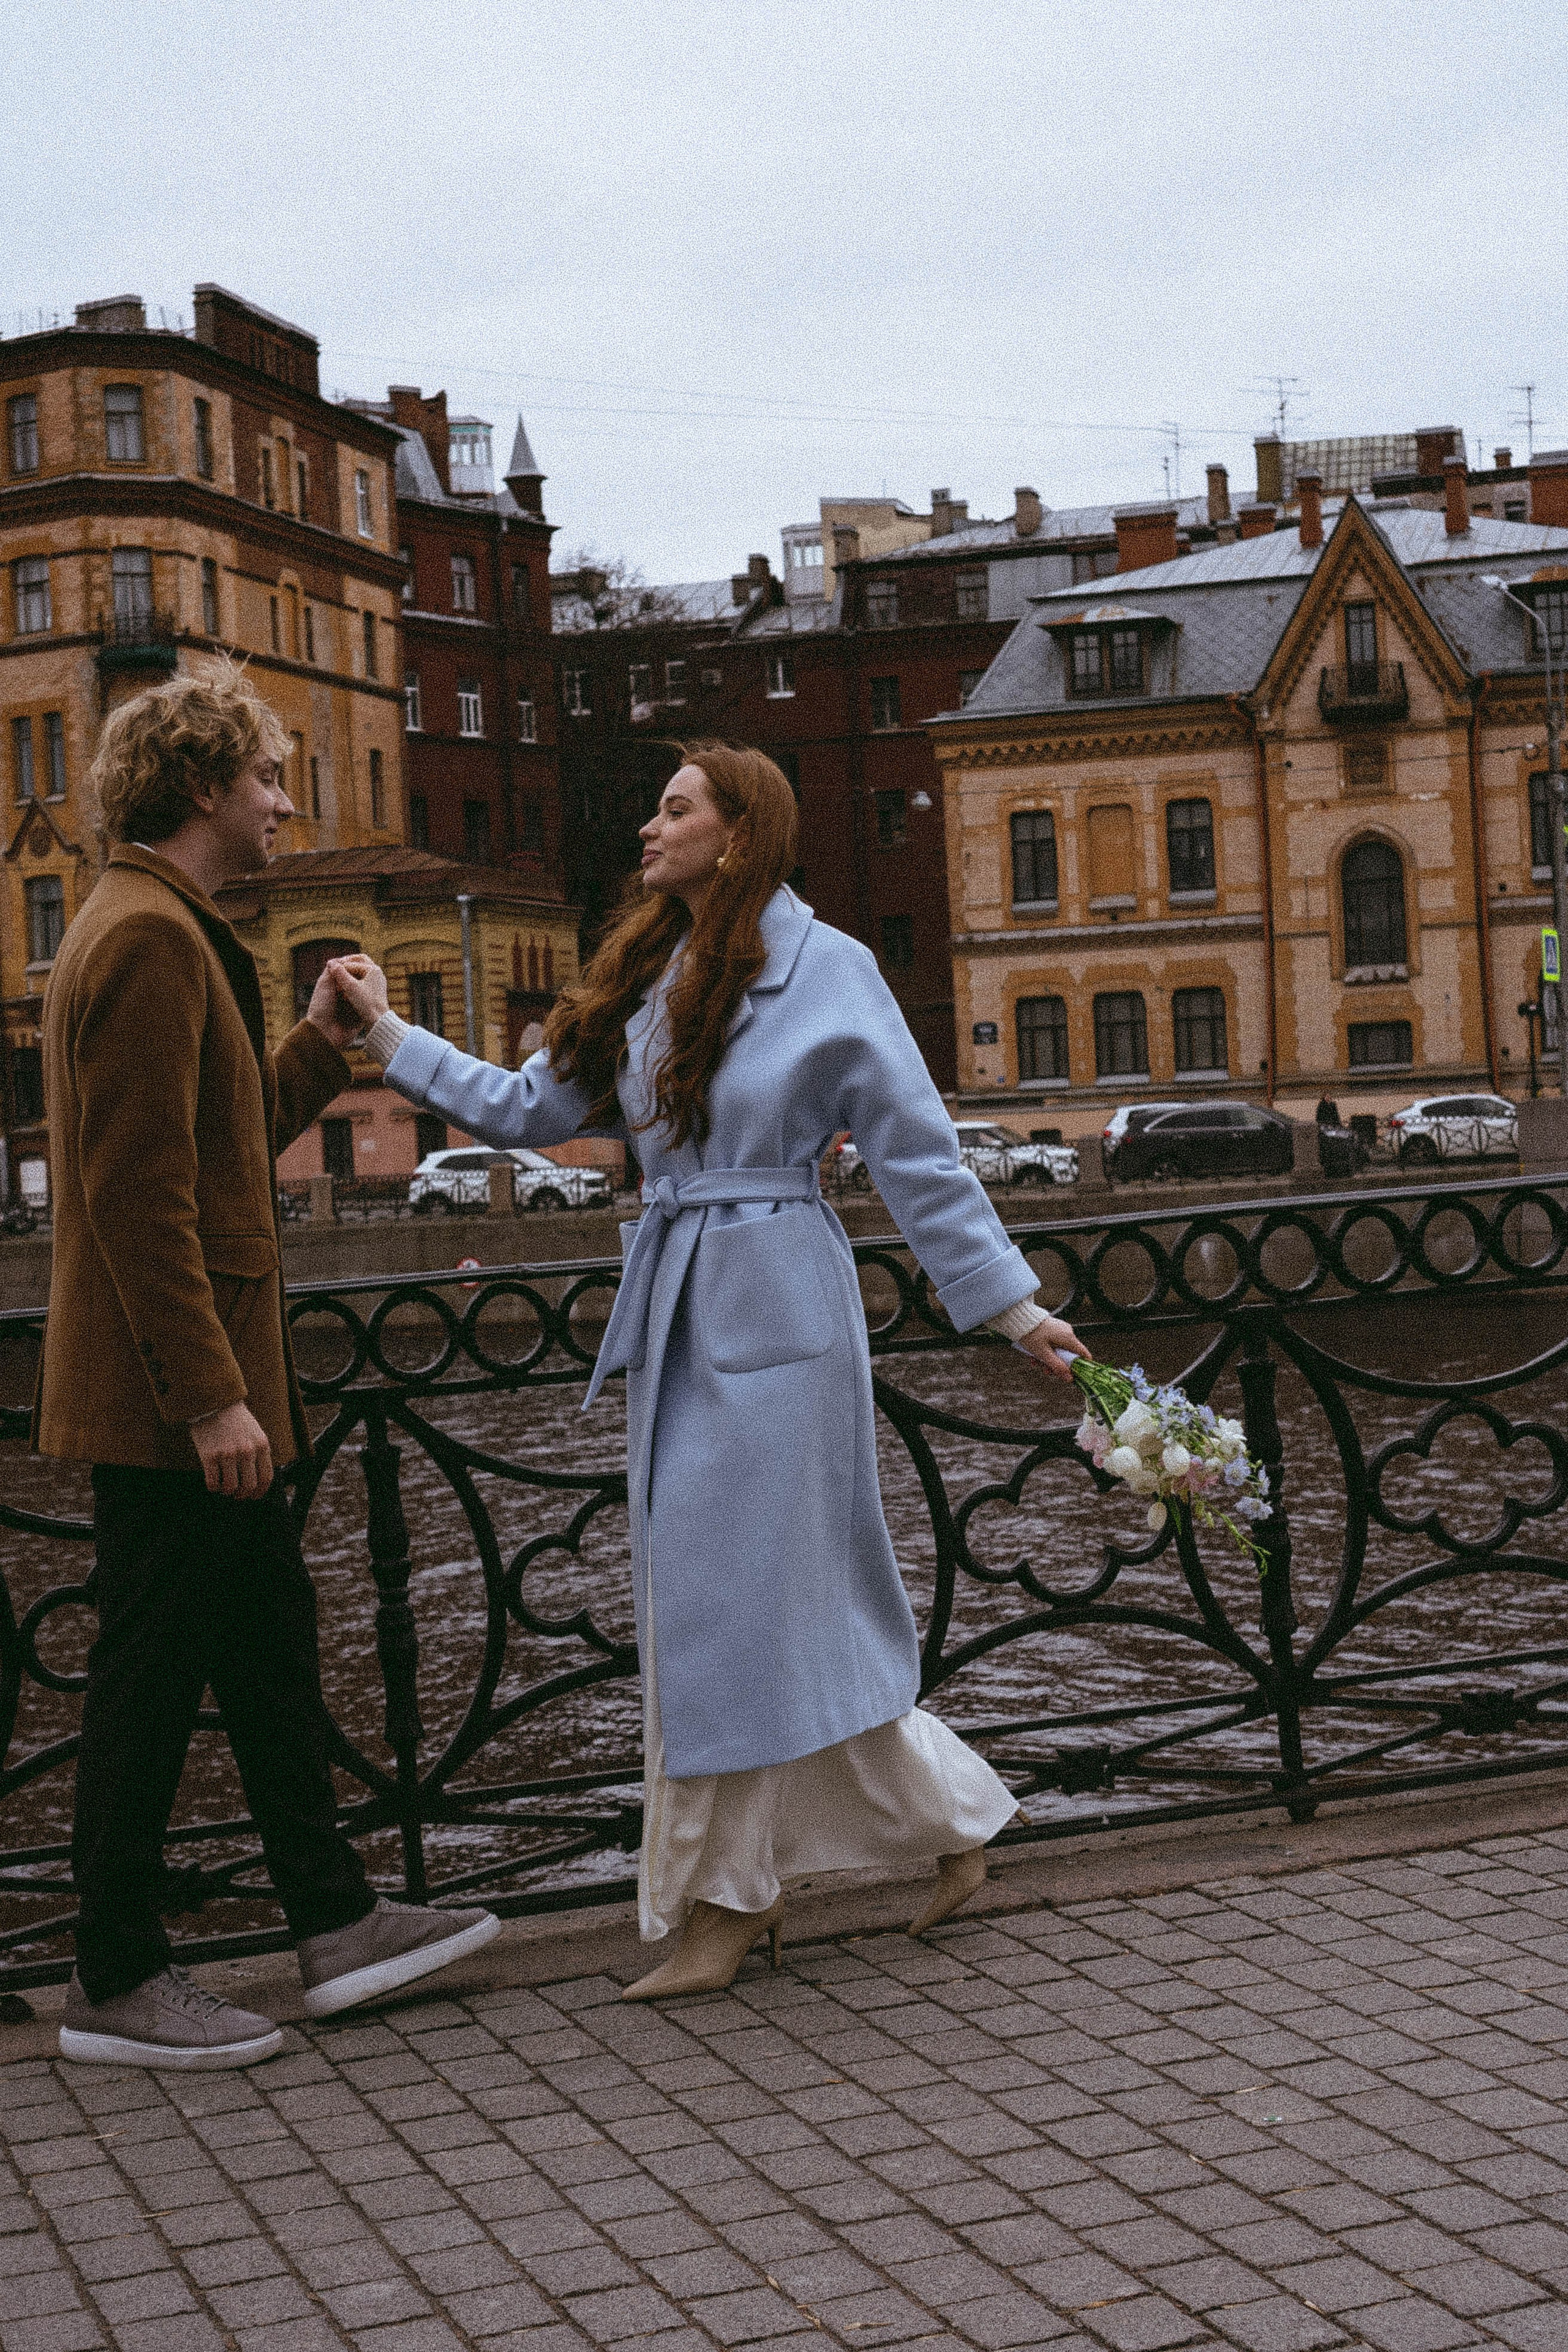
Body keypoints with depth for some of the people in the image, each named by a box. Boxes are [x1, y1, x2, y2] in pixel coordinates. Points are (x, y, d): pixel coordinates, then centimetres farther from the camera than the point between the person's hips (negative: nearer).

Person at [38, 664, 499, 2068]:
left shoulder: (170, 934, 17)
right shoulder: (149, 939, -16)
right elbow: (141, 1193, -23)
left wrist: (324, 1049, 15)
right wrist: (211, 1397, -24)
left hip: (196, 1394, 11)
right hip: (169, 1402, -11)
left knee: (271, 1647, 16)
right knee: (152, 1681, -1)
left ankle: (336, 1922, 26)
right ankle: (119, 1987, 11)